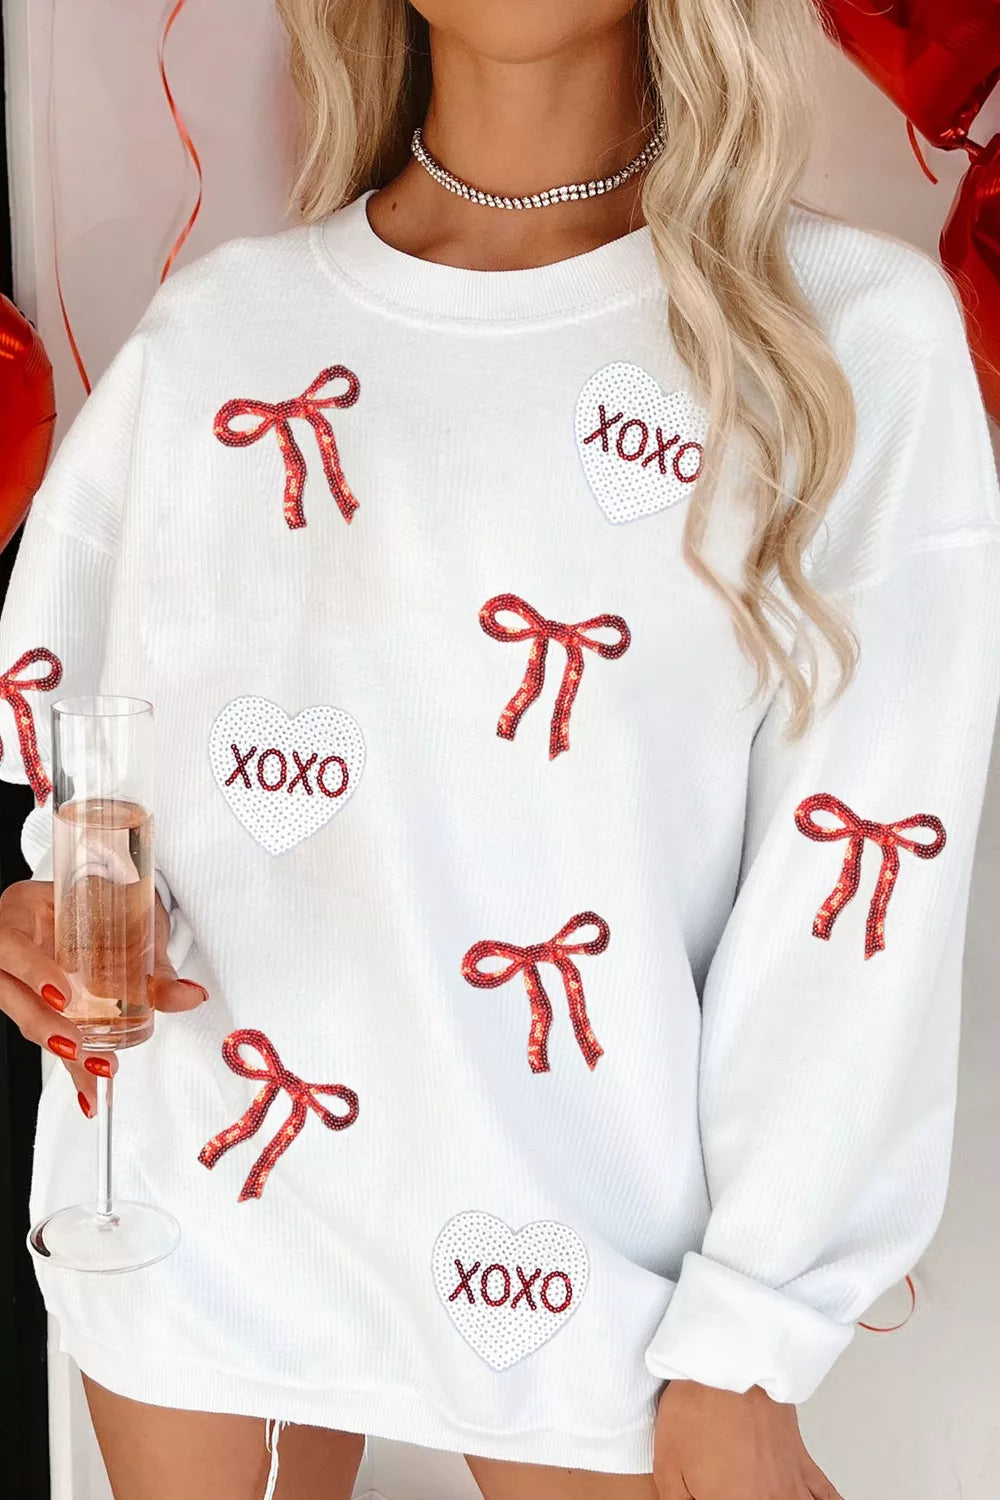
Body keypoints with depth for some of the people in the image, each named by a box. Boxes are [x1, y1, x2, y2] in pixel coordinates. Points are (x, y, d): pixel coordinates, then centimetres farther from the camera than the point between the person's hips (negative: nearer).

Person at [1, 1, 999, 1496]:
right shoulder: (211, 331, 0)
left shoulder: (854, 333, -9)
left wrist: (745, 1354, -10)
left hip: (589, 1256, -2)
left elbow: (859, 902, -10)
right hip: (199, 1199, 3)